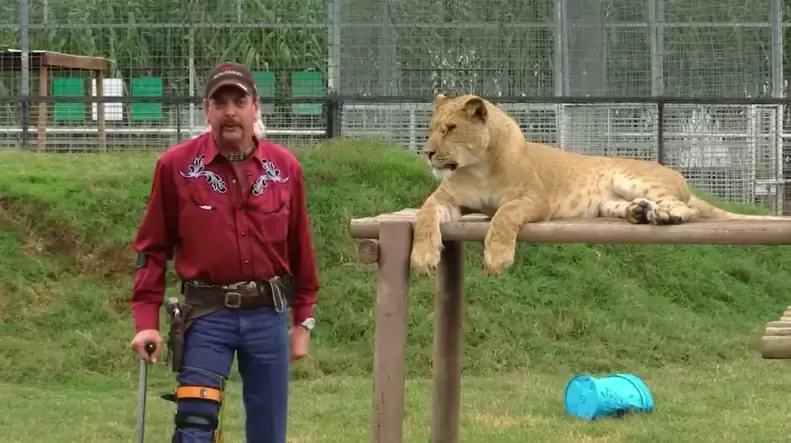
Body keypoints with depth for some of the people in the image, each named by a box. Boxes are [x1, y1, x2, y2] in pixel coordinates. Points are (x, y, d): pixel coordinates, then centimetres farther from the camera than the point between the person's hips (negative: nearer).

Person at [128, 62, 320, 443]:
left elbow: (300, 249, 11)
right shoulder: (176, 166, -4)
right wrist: (146, 320, -5)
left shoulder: (285, 168, 3)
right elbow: (153, 248, 1)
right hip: (207, 314, -3)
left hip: (268, 314, 3)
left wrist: (304, 320, 12)